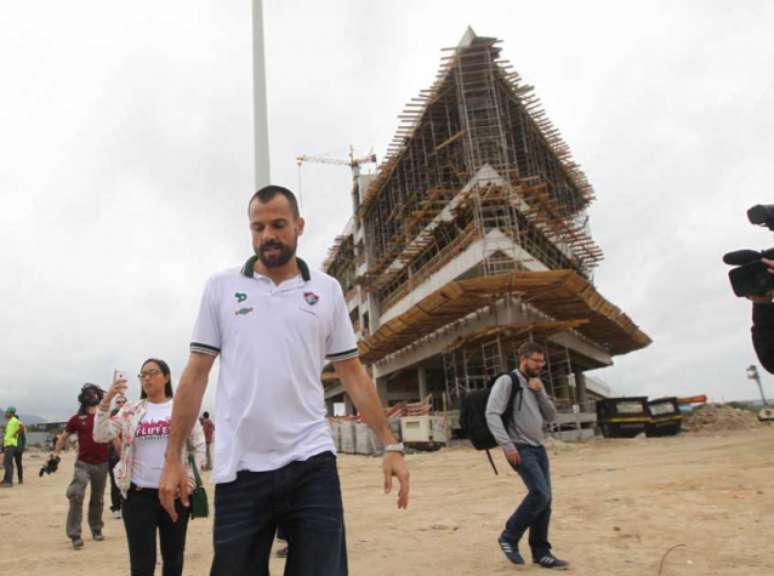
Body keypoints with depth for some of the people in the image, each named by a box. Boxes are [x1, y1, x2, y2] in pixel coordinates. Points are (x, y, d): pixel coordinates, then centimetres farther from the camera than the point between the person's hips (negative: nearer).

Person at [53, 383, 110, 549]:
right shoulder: (77, 419, 0)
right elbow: (63, 437, 9)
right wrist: (55, 454, 1)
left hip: (102, 464, 1)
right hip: (83, 463, -1)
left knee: (98, 499, 13)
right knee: (76, 495, -16)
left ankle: (96, 530, 30)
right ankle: (74, 534, -7)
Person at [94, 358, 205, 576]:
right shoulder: (130, 411, 5)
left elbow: (199, 446, 6)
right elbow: (100, 436, -5)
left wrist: (190, 478, -6)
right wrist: (106, 400, -14)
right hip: (138, 495, 0)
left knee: (173, 558, 13)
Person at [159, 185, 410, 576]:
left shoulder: (327, 290, 6)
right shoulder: (220, 287, 5)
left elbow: (352, 372, 8)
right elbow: (196, 373, 5)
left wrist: (390, 445, 3)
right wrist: (173, 458, 1)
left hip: (312, 464, 0)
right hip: (239, 469, 0)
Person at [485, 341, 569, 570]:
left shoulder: (536, 384, 15)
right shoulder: (507, 381, -9)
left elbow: (551, 416, 11)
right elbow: (492, 413, -17)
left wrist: (540, 392, -4)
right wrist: (507, 445, -24)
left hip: (539, 447, 8)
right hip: (520, 448, -8)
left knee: (545, 499, 5)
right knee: (539, 493, -18)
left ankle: (541, 552, 17)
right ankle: (509, 537, 1)